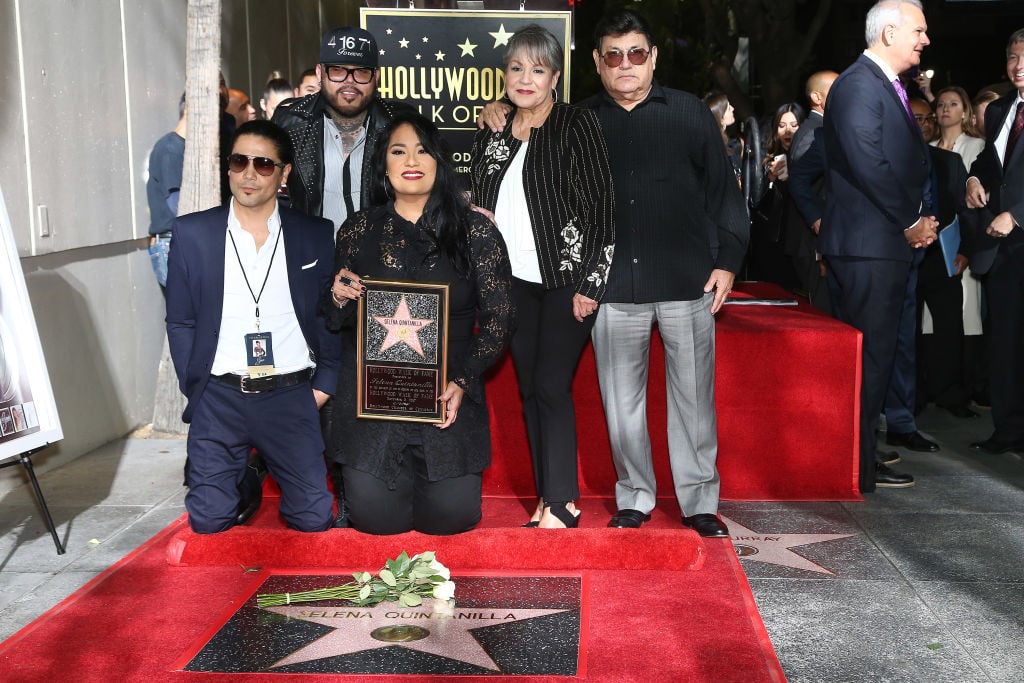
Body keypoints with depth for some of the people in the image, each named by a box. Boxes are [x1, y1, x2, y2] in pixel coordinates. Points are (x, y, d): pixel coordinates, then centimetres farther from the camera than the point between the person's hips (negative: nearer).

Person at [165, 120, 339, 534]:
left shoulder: (315, 236, 4)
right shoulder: (192, 233, 3)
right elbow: (180, 322, 6)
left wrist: (324, 385, -1)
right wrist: (194, 390, -1)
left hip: (291, 396, 0)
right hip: (219, 397, 0)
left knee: (314, 519, -1)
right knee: (208, 520, -1)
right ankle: (245, 487, 31)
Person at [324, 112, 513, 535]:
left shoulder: (474, 231, -1)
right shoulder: (358, 230, 5)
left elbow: (499, 318, -2)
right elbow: (336, 322, 11)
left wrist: (463, 383, -13)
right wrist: (339, 300, -12)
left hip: (449, 397, -1)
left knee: (450, 516, -5)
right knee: (377, 518, -3)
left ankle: (428, 477, 29)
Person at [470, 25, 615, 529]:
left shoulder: (577, 125, -6)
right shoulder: (491, 136, 10)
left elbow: (601, 208, -10)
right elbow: (479, 209, 16)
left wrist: (588, 285, -14)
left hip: (566, 280, -5)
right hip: (515, 281, 6)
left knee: (552, 387, -9)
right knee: (529, 389, 7)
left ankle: (561, 503, 2)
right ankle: (549, 497, 16)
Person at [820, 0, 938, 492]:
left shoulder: (889, 87, 19)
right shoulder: (858, 86, -12)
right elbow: (869, 166, -20)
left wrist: (918, 221, 6)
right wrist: (910, 224, -11)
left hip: (889, 243, 10)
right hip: (869, 243, -10)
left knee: (879, 355, 13)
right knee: (869, 358, -5)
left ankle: (864, 457, 22)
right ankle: (858, 468, 4)